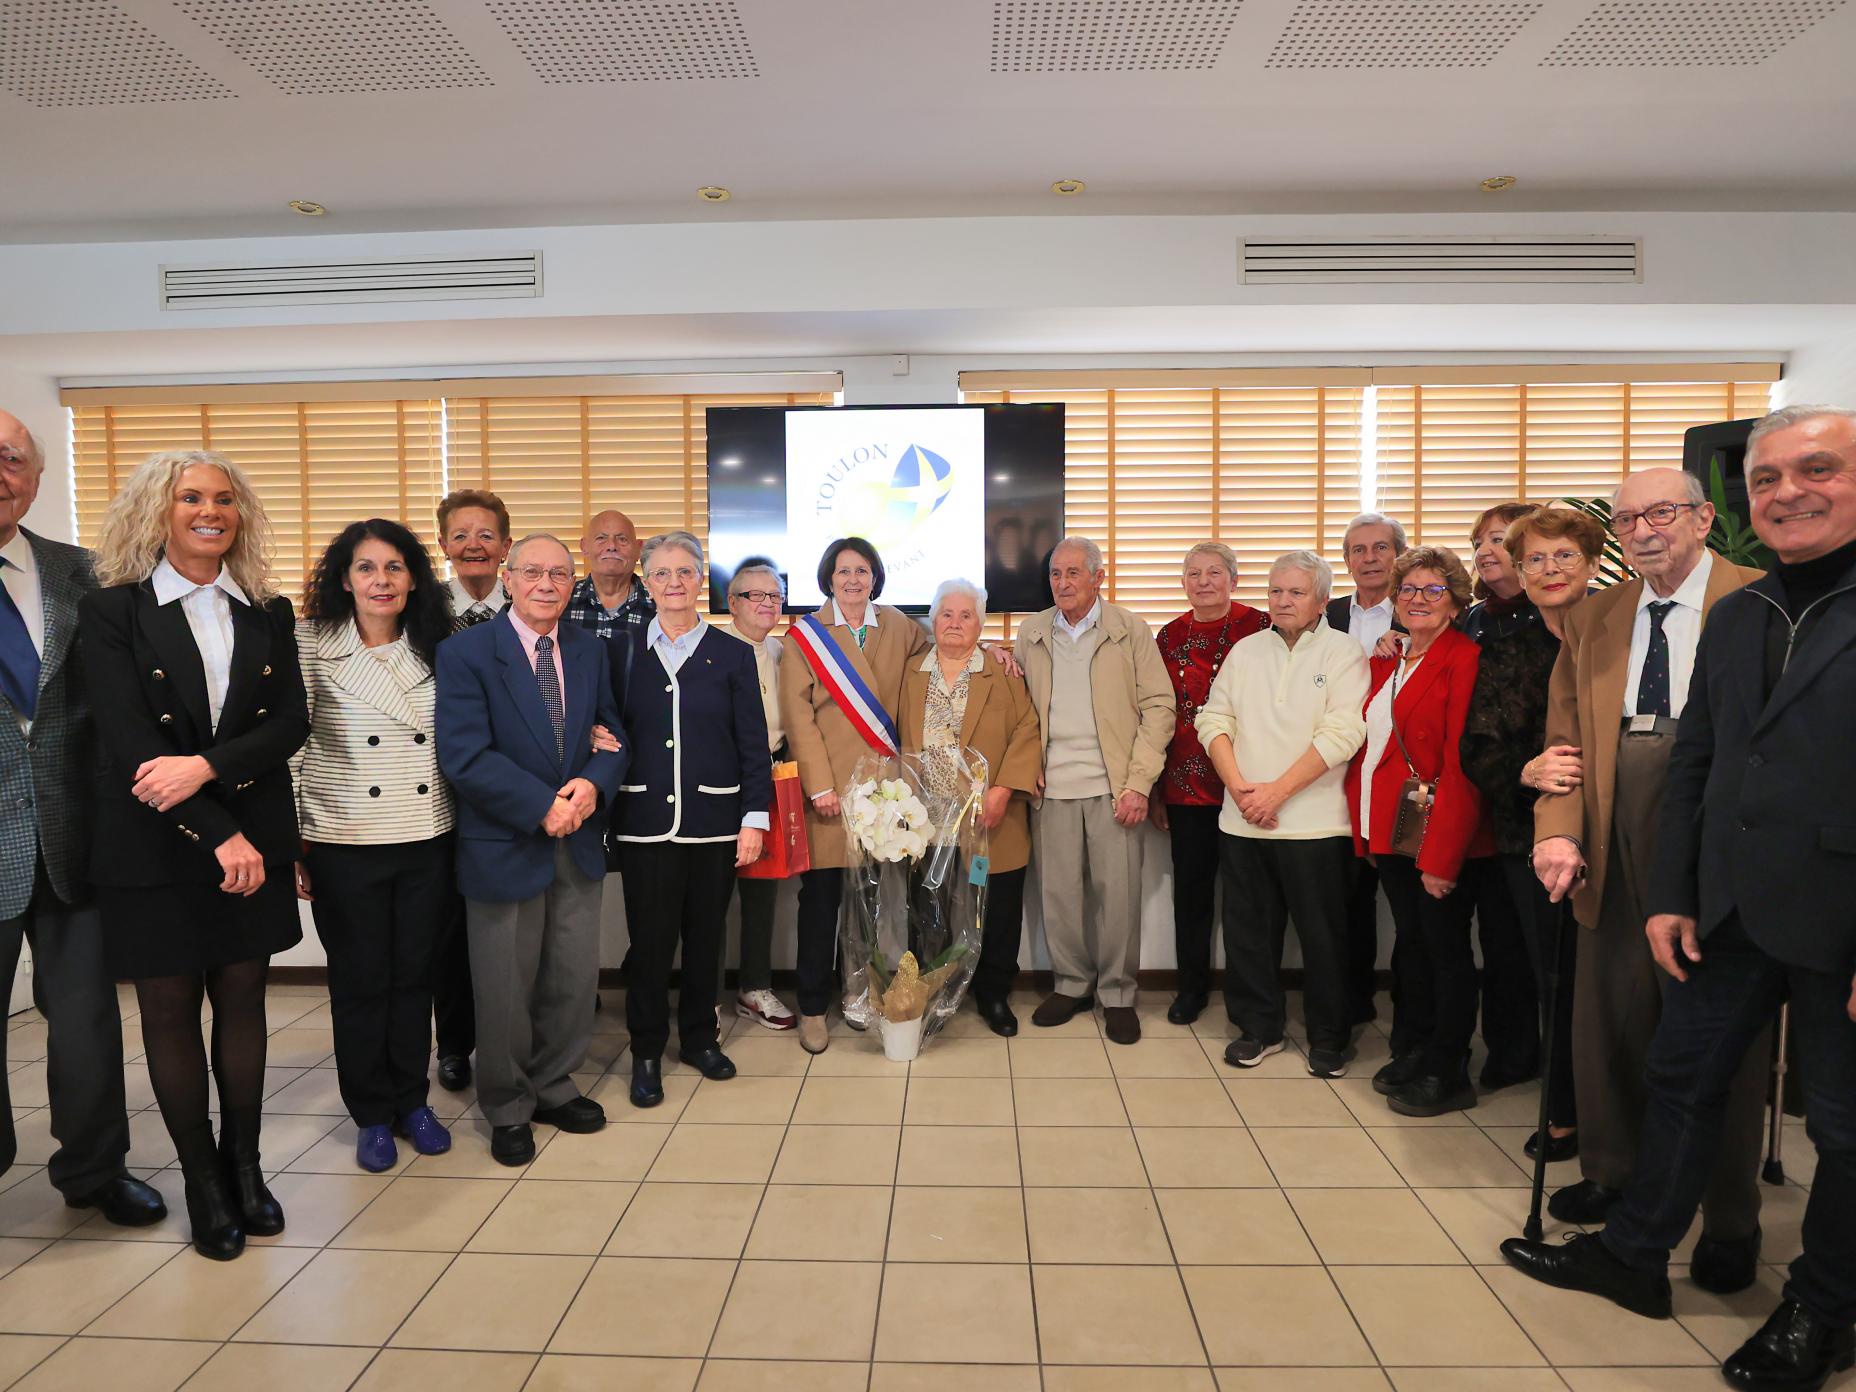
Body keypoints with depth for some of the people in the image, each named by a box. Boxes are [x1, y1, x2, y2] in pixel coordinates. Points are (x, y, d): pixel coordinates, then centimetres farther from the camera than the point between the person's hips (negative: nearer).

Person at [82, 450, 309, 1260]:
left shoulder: (269, 614, 6)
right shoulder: (111, 612, -3)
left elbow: (291, 724, -2)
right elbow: (129, 739, -11)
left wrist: (205, 766, -19)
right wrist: (219, 836, -17)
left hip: (254, 838, 3)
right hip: (154, 845, -2)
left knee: (242, 999, 10)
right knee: (169, 1010, 8)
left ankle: (244, 1167, 24)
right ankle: (203, 1184, 21)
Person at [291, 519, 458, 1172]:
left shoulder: (436, 650, 6)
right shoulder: (311, 646, -4)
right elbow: (287, 746, -4)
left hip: (427, 842, 3)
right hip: (345, 844, -2)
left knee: (415, 973, 12)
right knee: (359, 979, 8)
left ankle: (411, 1101, 29)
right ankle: (371, 1114, 26)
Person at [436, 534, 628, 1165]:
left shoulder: (589, 650, 7)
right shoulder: (464, 652, -10)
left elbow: (612, 737, 7)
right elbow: (464, 756, -18)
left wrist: (593, 784, -15)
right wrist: (544, 807, -21)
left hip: (578, 845, 5)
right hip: (505, 846, -4)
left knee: (574, 978, 13)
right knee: (506, 988, 9)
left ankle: (553, 1086, 37)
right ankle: (508, 1108, 31)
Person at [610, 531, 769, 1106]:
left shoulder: (732, 656, 4)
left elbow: (754, 745, 2)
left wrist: (755, 818, -4)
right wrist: (604, 788, -4)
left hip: (714, 820, 1)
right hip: (644, 820, 0)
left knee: (705, 935, 11)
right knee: (650, 937, 5)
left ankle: (699, 1037, 30)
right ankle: (647, 1049, 22)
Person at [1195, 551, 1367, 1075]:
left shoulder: (1343, 653, -2)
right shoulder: (1246, 650, 12)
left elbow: (1342, 733, -12)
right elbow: (1214, 719, 7)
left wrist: (1279, 790, -15)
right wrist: (1238, 785, -8)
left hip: (1315, 822, -4)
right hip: (1242, 821, 4)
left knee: (1323, 934, 6)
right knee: (1248, 929, 11)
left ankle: (1328, 1038, 24)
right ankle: (1258, 1028, 27)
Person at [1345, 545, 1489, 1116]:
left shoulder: (1463, 659, -12)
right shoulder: (1384, 662, 12)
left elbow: (1460, 763, -17)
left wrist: (1441, 854, -20)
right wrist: (1362, 820, 5)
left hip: (1439, 832, -7)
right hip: (1389, 828, 7)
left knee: (1446, 949, 6)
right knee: (1411, 940, 17)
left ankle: (1446, 1075, 19)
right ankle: (1412, 1052, 31)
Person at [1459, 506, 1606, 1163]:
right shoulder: (1504, 648, 8)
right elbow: (1477, 751, 3)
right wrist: (1528, 772, -17)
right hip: (1530, 840, 2)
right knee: (1556, 980, 8)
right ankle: (1566, 1114, 24)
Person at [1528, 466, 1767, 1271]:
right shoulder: (1591, 622, 9)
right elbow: (1565, 739, 6)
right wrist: (1558, 833, -8)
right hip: (1617, 854, 4)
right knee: (1609, 1019, 14)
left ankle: (1730, 1221, 27)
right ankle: (1611, 1173, 35)